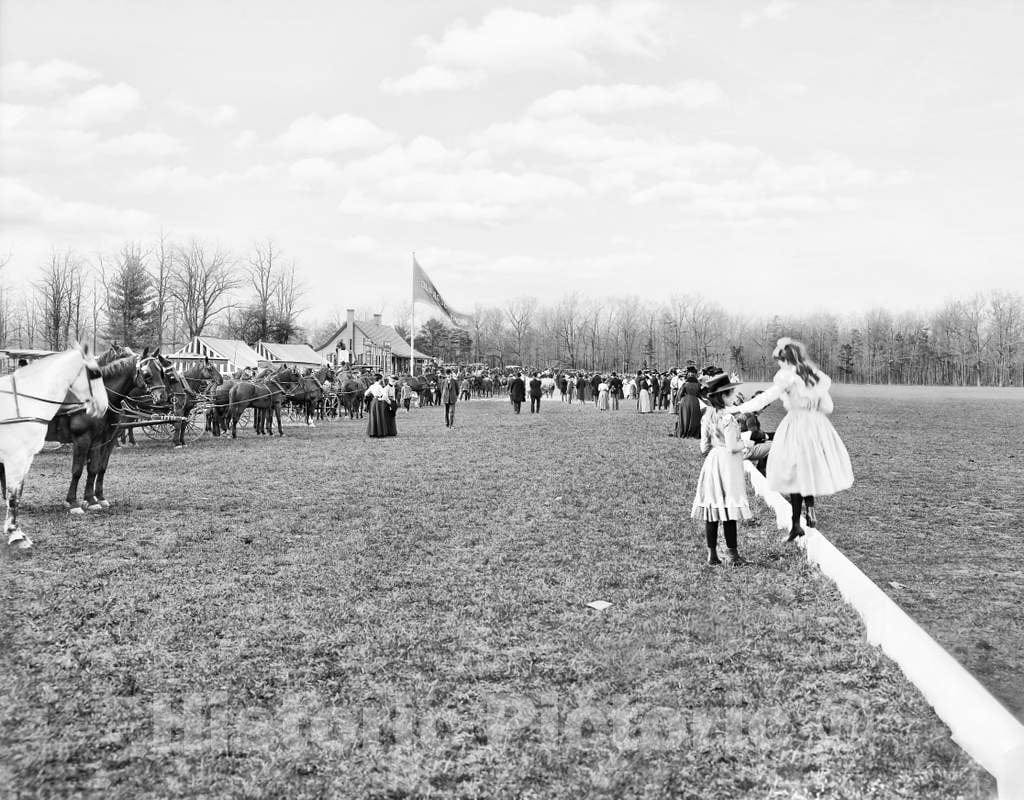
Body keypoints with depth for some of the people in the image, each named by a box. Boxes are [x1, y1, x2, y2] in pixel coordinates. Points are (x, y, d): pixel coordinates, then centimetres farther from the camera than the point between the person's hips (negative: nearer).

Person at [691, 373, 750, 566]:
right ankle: (732, 554, 6)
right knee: (728, 509, 0)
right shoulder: (728, 418, -16)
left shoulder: (706, 416, 5)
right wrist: (744, 443, 1)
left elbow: (704, 447, 7)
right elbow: (732, 447, -18)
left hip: (712, 462, 7)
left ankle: (712, 554, 12)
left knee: (711, 511, 8)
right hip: (728, 465, -7)